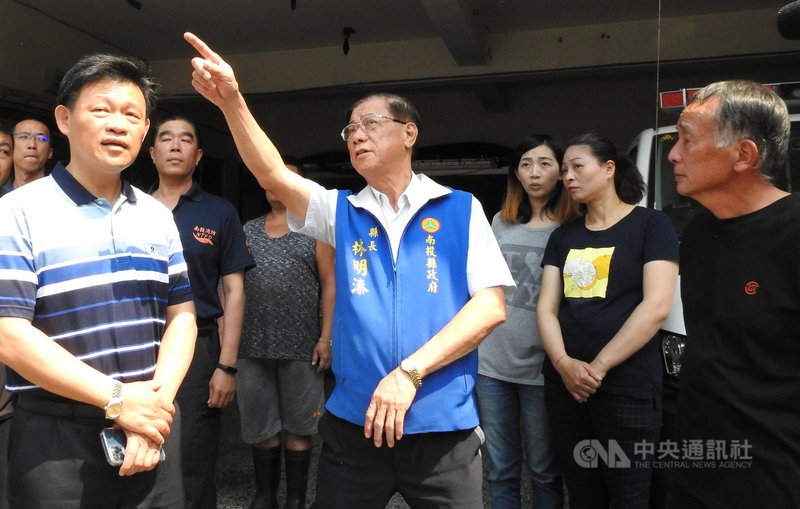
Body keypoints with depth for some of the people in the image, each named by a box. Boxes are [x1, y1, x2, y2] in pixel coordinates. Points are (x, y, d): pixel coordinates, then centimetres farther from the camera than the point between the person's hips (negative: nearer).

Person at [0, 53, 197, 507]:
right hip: (56, 439, -4)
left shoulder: (158, 216, 8)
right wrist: (118, 399, -17)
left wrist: (159, 400, -9)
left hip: (151, 430, 4)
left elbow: (181, 314, 5)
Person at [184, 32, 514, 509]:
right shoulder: (341, 211, 8)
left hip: (444, 424, -2)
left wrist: (409, 372, -15)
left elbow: (491, 306, -8)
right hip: (353, 421, 2)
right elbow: (274, 174, -8)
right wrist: (232, 102, -24)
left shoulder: (460, 209, 0)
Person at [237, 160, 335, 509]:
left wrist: (325, 338, -9)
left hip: (301, 346, -3)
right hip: (253, 345, 3)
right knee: (261, 426, 12)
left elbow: (330, 284, -2)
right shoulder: (248, 230, 13)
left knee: (298, 425, 6)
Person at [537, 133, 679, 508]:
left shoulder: (650, 224, -2)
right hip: (564, 385, 5)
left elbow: (656, 306, -12)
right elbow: (546, 308, 7)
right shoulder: (563, 235, 13)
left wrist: (598, 366, -14)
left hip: (627, 387, -5)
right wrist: (564, 363, -11)